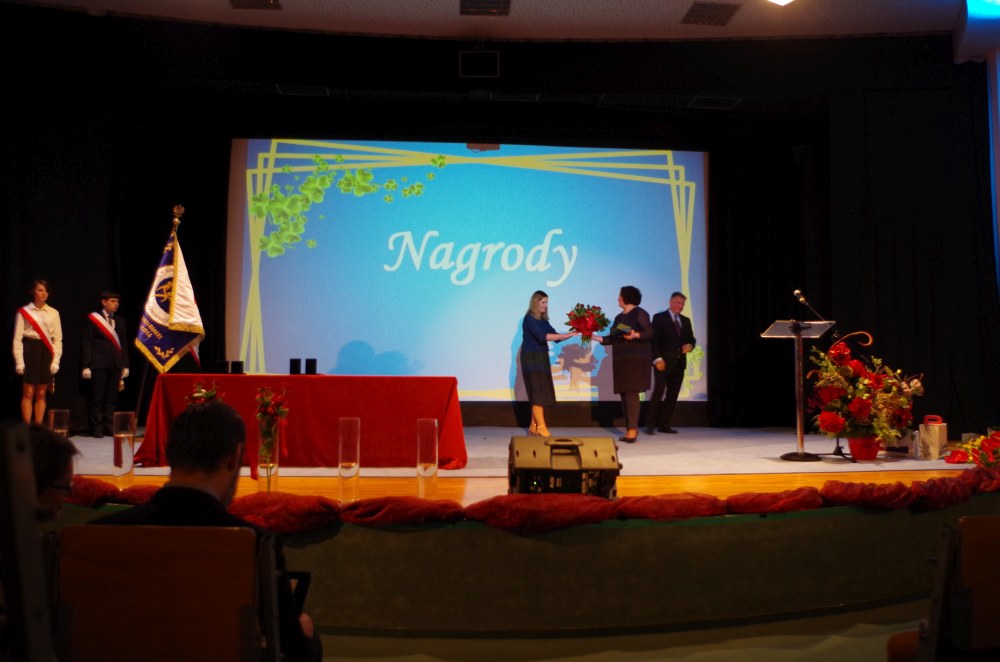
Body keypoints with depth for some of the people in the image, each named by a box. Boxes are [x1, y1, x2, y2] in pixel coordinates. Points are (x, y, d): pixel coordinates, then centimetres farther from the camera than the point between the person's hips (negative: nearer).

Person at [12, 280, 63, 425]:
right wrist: (19, 361, -9)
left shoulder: (53, 313, 8)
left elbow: (58, 339, 8)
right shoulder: (23, 312, 1)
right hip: (29, 350, -3)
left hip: (46, 353, 3)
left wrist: (56, 361, -1)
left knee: (41, 394, 5)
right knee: (28, 393, -4)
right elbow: (17, 338, -2)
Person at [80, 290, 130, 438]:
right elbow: (86, 343, -2)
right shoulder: (92, 319, 1)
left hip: (115, 364, 4)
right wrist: (86, 366, -7)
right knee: (97, 397, -1)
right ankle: (96, 428, 5)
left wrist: (125, 365, 10)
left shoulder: (120, 321, 14)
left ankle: (109, 426, 12)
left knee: (112, 397, 6)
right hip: (99, 363, -4)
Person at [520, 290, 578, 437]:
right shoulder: (529, 319, -12)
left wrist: (572, 333, -4)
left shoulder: (543, 320, 12)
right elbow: (542, 336, -24)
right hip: (532, 359, -8)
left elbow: (555, 337, 11)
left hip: (542, 359, 8)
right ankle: (541, 428, -8)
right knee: (538, 393, -9)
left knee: (539, 394, 7)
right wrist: (567, 335, -26)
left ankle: (534, 427, 11)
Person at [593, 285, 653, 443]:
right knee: (624, 393, 4)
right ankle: (630, 429, 8)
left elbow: (650, 333, -10)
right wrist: (598, 338, 8)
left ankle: (633, 429, -13)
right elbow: (613, 338, 16)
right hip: (620, 360, 8)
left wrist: (636, 335, -26)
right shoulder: (619, 317, 19)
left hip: (635, 359, -8)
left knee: (631, 393, -13)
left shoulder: (639, 313, -3)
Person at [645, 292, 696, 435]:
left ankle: (664, 424, 8)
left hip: (679, 363, 6)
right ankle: (650, 424, -7)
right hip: (664, 362, -6)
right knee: (658, 392, -11)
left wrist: (690, 345, -6)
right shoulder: (659, 318, 1)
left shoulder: (686, 320, 18)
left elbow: (691, 338, 18)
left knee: (672, 395, 4)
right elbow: (654, 339, -6)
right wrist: (657, 358, -16)